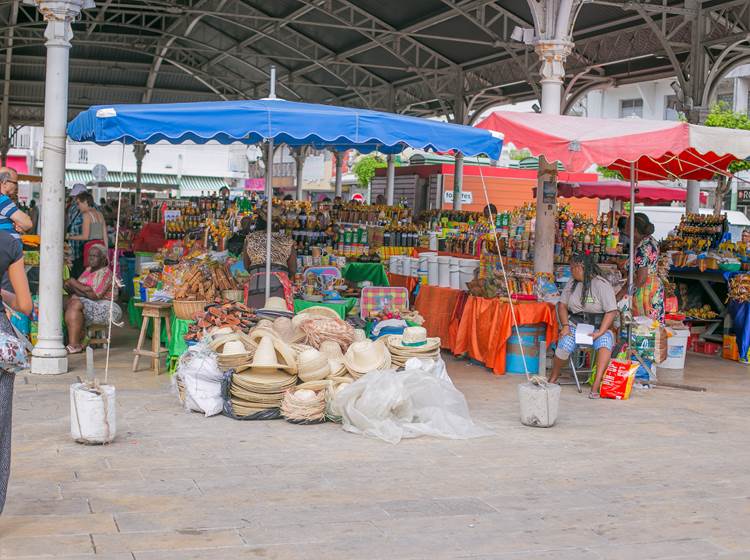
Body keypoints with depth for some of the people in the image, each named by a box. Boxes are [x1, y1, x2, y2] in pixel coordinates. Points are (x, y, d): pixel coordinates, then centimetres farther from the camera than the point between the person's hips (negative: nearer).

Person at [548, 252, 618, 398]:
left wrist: (600, 332, -24)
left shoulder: (602, 285, -9)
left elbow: (611, 311, -14)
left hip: (599, 326, -3)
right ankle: (553, 380, -5)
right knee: (565, 344, -28)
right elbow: (562, 305, 11)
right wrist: (565, 325, -7)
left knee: (605, 342, -36)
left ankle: (595, 386, -41)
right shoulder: (572, 283, 9)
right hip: (575, 324, 3)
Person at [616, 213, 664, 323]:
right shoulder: (651, 240, 7)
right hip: (655, 286, 10)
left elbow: (641, 279, -23)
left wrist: (621, 294, -17)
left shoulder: (642, 248, -22)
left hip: (645, 289, -10)